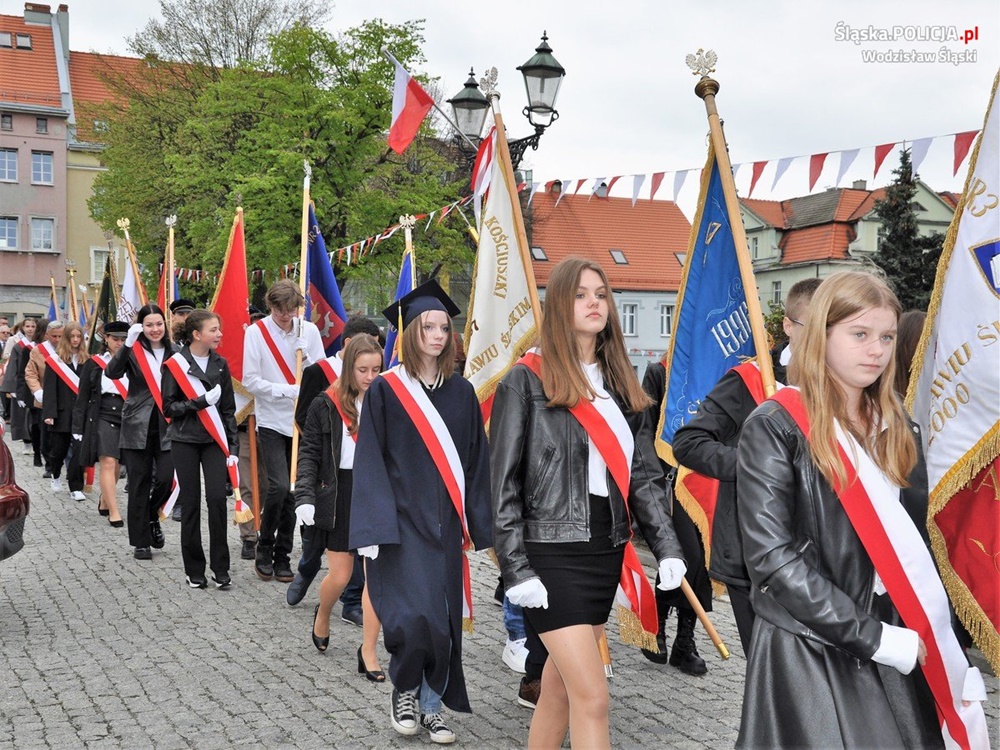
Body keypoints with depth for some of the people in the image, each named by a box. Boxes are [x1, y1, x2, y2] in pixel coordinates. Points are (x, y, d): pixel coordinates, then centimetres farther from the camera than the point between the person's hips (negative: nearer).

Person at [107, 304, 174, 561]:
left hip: (167, 426, 2)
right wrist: (128, 343, -30)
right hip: (138, 426, -2)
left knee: (166, 479, -6)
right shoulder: (133, 351, -1)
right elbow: (111, 373, -18)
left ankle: (151, 516, 26)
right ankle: (140, 541, 13)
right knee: (139, 484, 4)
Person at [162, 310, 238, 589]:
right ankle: (194, 569, 13)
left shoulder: (221, 365, 7)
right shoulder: (175, 365, -4)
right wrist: (201, 401, -18)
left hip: (214, 440, 2)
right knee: (190, 503, 1)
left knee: (217, 498, -9)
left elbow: (228, 410, 9)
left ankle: (221, 568, 0)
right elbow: (169, 407, -7)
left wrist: (233, 447, 3)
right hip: (185, 441, -2)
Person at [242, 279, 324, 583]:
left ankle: (282, 555, 17)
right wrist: (287, 390, -16)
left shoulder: (309, 330, 4)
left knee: (293, 492, 6)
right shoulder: (256, 332, -5)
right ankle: (264, 547, 6)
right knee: (279, 486, -14)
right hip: (272, 422, -3)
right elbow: (250, 381, -7)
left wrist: (306, 356, -12)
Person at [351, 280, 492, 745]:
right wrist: (372, 528, -13)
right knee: (412, 618, -13)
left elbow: (476, 464, 9)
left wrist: (479, 526, 4)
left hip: (445, 526, 4)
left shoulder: (461, 393, 7)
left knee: (443, 620, 6)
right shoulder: (385, 390, -3)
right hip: (401, 523, -3)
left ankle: (430, 706, 22)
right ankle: (403, 691, 14)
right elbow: (369, 462, -5)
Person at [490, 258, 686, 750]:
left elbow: (645, 477, 12)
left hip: (608, 554, 6)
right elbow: (503, 484, -8)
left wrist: (667, 548, 1)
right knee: (592, 697, -9)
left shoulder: (621, 385, 12)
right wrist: (516, 571, -12)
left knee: (560, 686, 14)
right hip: (552, 554, -6)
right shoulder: (527, 381, -7)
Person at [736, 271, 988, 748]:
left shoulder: (896, 429, 11)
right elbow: (771, 557, -16)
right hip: (807, 653, -5)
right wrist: (872, 637, -17)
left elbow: (915, 547, 14)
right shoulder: (775, 428, -9)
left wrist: (940, 648, 4)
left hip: (900, 652, 6)